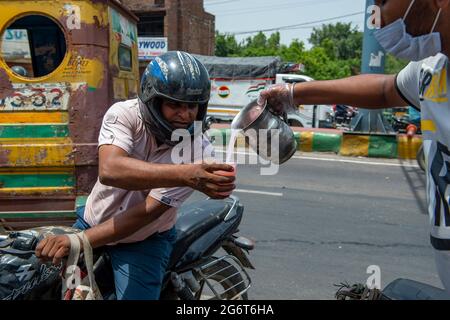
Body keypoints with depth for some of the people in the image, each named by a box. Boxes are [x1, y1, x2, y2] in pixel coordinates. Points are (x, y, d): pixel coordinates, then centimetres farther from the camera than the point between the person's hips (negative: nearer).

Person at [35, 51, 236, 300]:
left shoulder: (199, 151, -23)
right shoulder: (124, 113, -19)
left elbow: (147, 213, -26)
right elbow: (109, 171, -40)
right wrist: (186, 175, -52)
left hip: (144, 241, -2)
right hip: (91, 221, 2)